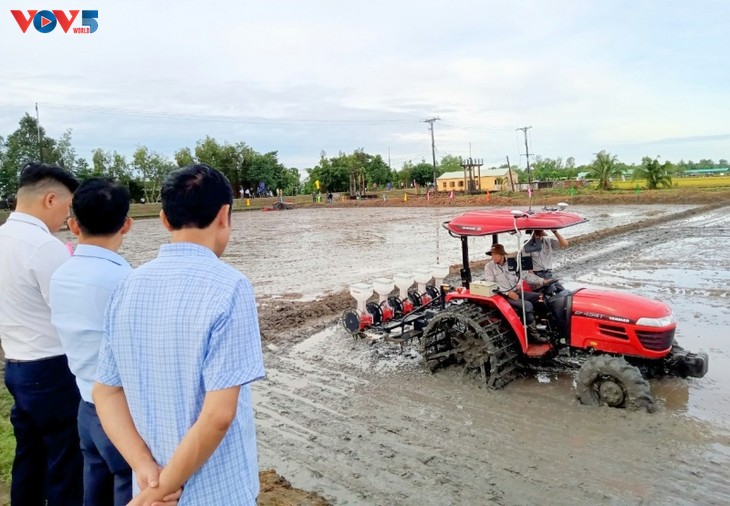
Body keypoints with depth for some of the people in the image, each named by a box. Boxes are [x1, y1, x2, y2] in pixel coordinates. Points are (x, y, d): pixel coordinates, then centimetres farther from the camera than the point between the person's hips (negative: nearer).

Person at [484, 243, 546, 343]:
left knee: (539, 297, -10)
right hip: (504, 296, -6)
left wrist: (519, 283, -2)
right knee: (527, 305, -26)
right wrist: (508, 293, -20)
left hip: (517, 292, 6)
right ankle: (533, 335, -19)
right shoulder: (489, 266, -7)